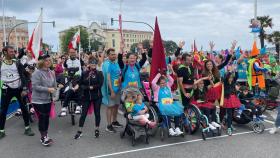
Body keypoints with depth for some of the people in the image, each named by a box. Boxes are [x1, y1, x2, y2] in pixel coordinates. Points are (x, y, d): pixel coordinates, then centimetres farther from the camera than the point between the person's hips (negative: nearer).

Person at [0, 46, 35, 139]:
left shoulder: (17, 63, -2)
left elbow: (23, 76, -4)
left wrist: (24, 89, -10)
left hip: (18, 89, 0)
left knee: (24, 108, 6)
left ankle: (27, 128, 19)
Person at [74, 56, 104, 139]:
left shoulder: (99, 73, -3)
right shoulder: (84, 73, 3)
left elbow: (100, 84, -13)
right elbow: (81, 84, 3)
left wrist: (92, 87, -16)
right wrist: (89, 87, -13)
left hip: (97, 96, -1)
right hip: (86, 96, 1)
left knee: (97, 113, 8)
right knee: (83, 113, 4)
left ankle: (97, 129, 25)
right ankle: (80, 131, 15)